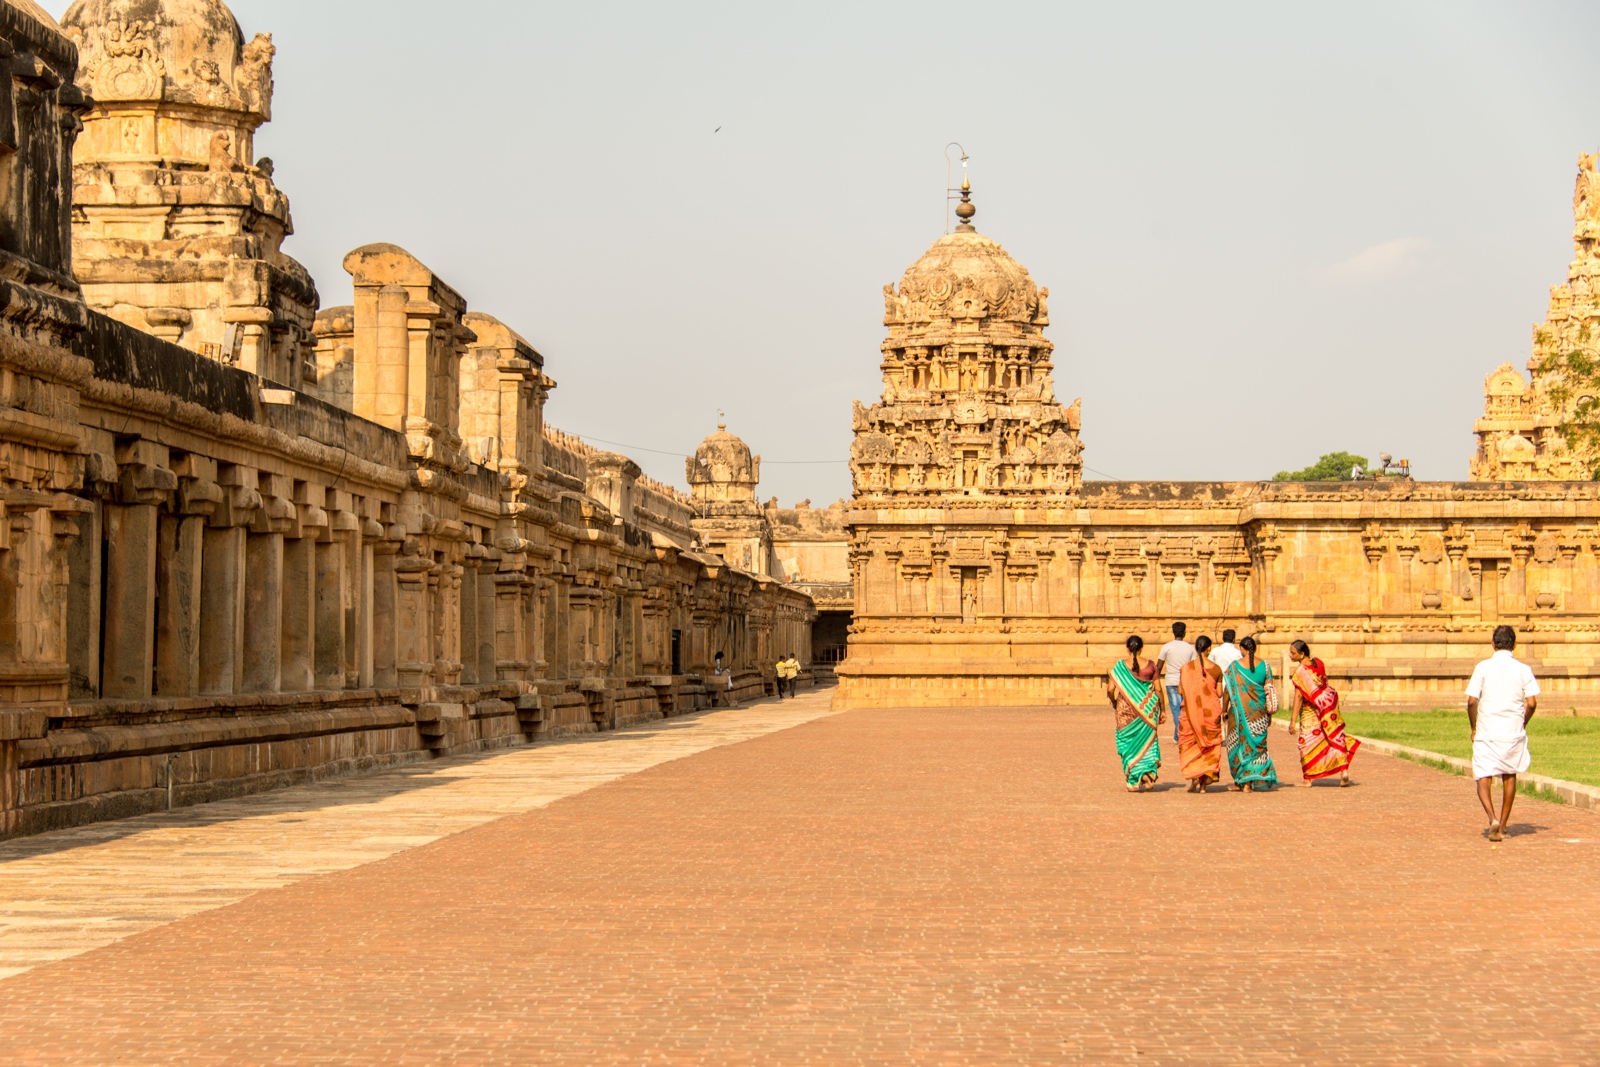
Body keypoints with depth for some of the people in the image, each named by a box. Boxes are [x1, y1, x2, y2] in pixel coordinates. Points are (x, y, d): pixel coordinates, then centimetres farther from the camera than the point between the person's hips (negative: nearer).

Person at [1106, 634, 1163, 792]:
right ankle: (1148, 772, -3)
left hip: (1126, 708, -1)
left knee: (1128, 743, 9)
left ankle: (1133, 782, 8)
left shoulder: (1120, 667, -5)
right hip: (1147, 708, 1)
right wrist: (1161, 709, 12)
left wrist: (1113, 702, 13)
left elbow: (1110, 689, -7)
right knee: (1147, 740, 15)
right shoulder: (1150, 665, -2)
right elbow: (1158, 689, 1)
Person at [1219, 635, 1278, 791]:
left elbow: (1227, 691, -5)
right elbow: (1269, 691, 1)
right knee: (1256, 745, 8)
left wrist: (1224, 710, 7)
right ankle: (1248, 783, 4)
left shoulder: (1234, 666, -6)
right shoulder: (1265, 665, -1)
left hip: (1239, 711, -2)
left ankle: (1240, 781, 17)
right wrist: (1269, 713, 8)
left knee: (1239, 744, 12)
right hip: (1258, 711, 2)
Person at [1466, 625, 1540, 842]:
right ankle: (1502, 826, 20)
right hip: (1513, 732, 2)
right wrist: (1522, 724, 12)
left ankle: (1492, 818, -22)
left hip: (1486, 732, -2)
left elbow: (1471, 701, -7)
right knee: (1509, 777, 17)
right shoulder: (1523, 669, 0)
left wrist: (1473, 727, 6)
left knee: (1483, 778, 2)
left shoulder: (1483, 667, -3)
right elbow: (1532, 703, -5)